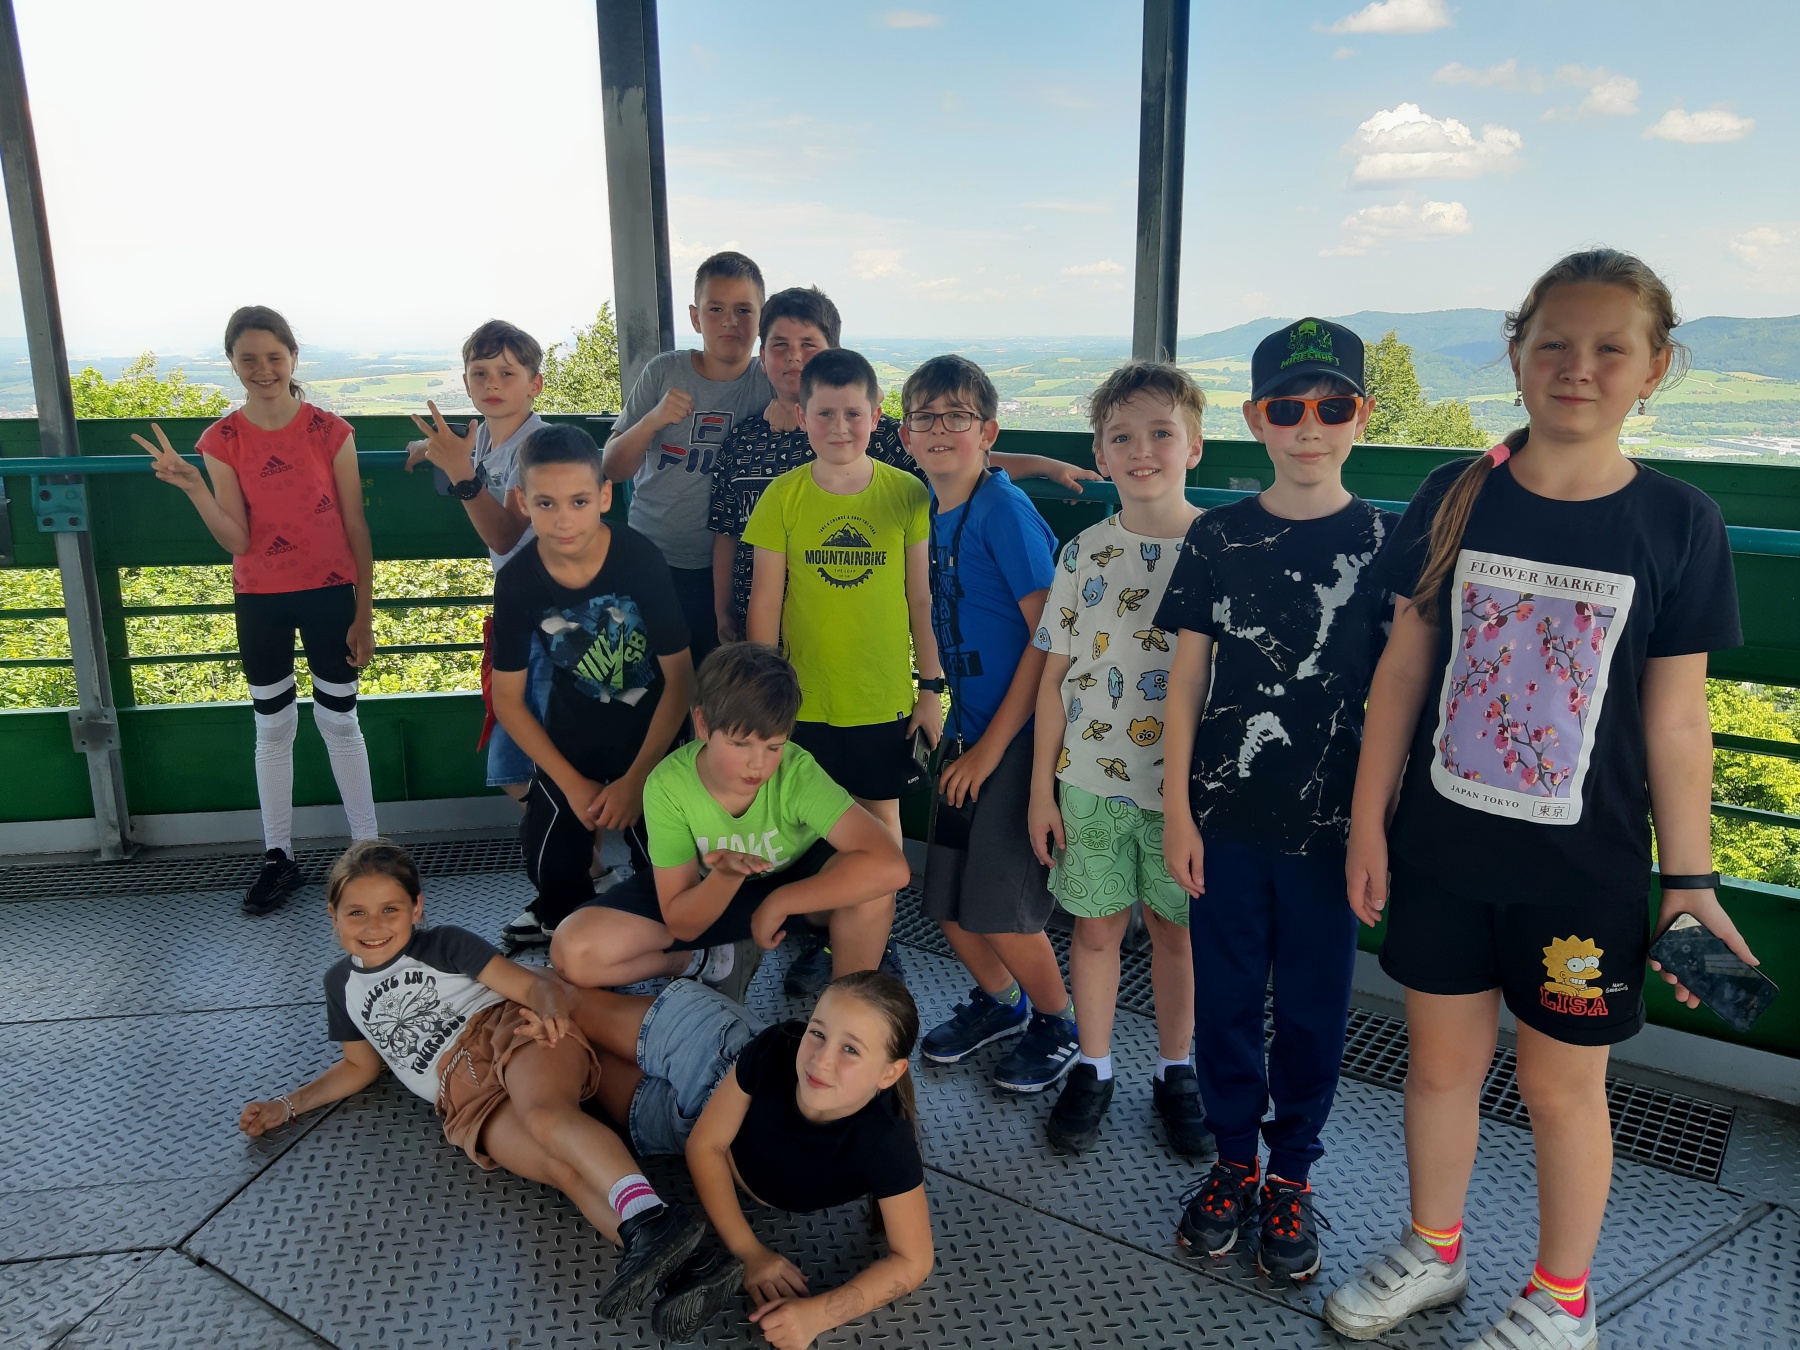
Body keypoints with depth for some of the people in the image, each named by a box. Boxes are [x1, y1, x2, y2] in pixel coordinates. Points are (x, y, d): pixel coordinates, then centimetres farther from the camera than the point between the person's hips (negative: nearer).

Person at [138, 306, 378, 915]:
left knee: (339, 722, 8)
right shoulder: (222, 440, -4)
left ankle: (367, 848, 20)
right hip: (259, 601, 2)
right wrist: (192, 486, -23)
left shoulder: (331, 431, -9)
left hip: (329, 594, -2)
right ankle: (278, 858, 23)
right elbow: (237, 540, -8)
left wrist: (364, 613, -4)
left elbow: (356, 527, -4)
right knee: (273, 728, 12)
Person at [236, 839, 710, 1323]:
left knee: (544, 1115, -41)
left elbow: (534, 984, 2)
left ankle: (648, 1215, -62)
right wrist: (286, 1106, 27)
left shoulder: (443, 945, 11)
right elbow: (360, 1066, 37)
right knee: (561, 1167, -31)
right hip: (467, 1096, 2)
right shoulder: (342, 986, 25)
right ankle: (659, 1257, -55)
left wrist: (549, 1008, -22)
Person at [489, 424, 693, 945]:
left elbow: (679, 678, -17)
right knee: (551, 869, 0)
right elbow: (507, 697, -6)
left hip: (650, 727, -2)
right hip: (571, 732, 2)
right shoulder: (517, 580, -17)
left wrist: (636, 778, -16)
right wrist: (573, 784, -8)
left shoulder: (640, 559, -24)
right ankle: (560, 920, 33)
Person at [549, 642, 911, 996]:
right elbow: (682, 925, -20)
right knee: (573, 951, -17)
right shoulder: (667, 787, -28)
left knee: (870, 880, -35)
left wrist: (778, 903, -37)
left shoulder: (798, 772, -33)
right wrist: (725, 874, -42)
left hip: (794, 881, -2)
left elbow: (891, 867, -45)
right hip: (708, 892, 2)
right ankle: (713, 959, 4)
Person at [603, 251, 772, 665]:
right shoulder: (664, 372, -2)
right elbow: (612, 469, 1)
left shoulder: (770, 383, -3)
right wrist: (653, 419, -17)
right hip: (648, 561, 1)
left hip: (721, 570, 0)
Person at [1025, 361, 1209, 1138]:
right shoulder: (1085, 553, 0)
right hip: (1090, 778, 1)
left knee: (1175, 928, 12)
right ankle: (1092, 1069, 30)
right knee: (1096, 926, 11)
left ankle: (1175, 1072, 33)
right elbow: (1056, 675, 3)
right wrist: (1041, 786, 2)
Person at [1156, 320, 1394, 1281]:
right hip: (1224, 814, 1)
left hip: (1329, 822, -1)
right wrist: (1177, 811, -1)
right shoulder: (1217, 538, 0)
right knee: (1226, 995, 12)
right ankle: (1234, 1159, 32)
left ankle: (1290, 1174, 31)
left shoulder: (1385, 543, -3)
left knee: (1312, 1004, 11)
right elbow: (1186, 681, 2)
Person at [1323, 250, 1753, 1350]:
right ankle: (1433, 1254, 40)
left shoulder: (1678, 523, -7)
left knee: (1563, 1087, 12)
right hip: (1443, 847, 2)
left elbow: (1677, 719, -3)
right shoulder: (1455, 497, -3)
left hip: (1584, 866, -2)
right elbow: (1405, 667, 2)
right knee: (1442, 1061, 15)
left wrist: (1688, 877, -2)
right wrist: (1370, 820, 2)